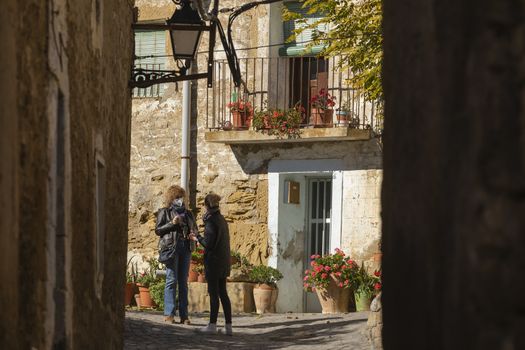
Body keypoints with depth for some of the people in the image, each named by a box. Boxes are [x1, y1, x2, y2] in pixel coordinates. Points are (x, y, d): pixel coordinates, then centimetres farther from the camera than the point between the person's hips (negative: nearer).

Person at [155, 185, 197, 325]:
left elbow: (195, 229, 26)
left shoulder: (188, 214, 19)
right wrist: (172, 223, -11)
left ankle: (184, 315, 3)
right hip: (171, 247, -5)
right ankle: (169, 314, -9)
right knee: (172, 280, -9)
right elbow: (158, 230, 0)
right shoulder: (165, 212, 6)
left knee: (183, 282, 4)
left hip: (186, 248, 5)